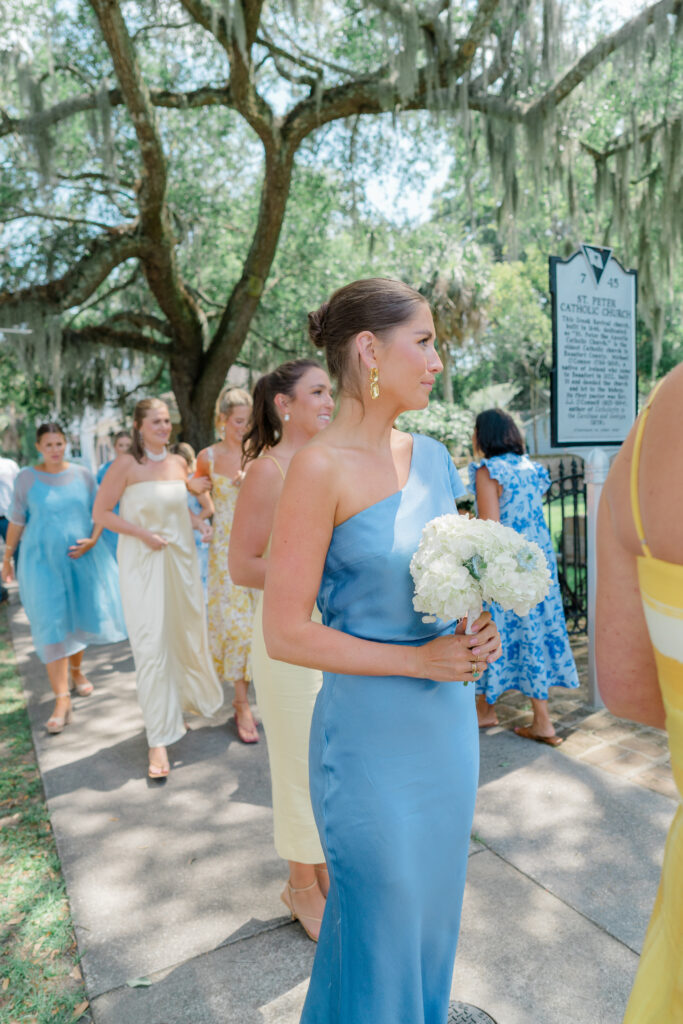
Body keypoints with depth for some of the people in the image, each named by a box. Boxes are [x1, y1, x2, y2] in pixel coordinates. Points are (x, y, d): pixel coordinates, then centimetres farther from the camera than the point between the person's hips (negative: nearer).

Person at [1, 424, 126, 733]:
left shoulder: (83, 475, 2)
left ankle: (76, 671, 39)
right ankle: (62, 699, -5)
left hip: (82, 558, 2)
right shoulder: (27, 478, -2)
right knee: (51, 626, -6)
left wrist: (91, 541, -10)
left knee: (79, 618, 13)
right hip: (42, 560, -2)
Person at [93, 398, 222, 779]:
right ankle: (159, 739, 2)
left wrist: (200, 523, 2)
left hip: (181, 560, 5)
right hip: (142, 563, -5)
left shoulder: (179, 463, 6)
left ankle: (182, 702, 45)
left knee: (188, 636, 17)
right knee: (151, 647, -6)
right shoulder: (126, 465, -8)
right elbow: (101, 512, -6)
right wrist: (143, 534, -16)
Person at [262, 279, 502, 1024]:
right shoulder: (320, 468, -19)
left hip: (449, 719, 7)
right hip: (371, 733, -6)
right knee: (380, 920, 16)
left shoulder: (430, 455, 2)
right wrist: (419, 660, -18)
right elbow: (284, 634, -18)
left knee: (434, 905, 25)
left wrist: (476, 630, -6)